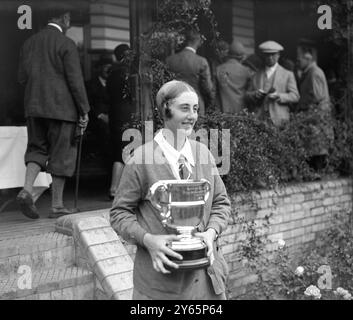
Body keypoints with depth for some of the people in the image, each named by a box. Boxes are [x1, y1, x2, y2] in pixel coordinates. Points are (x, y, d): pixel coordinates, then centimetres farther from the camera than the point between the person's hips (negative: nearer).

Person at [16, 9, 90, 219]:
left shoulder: (29, 43, 10)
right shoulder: (66, 44, -8)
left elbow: (22, 78, 12)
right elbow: (75, 80, -11)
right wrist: (84, 110, -5)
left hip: (34, 107, 5)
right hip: (61, 107, -5)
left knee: (37, 148, 16)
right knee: (61, 154, 3)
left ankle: (27, 189, -6)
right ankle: (57, 206, 8)